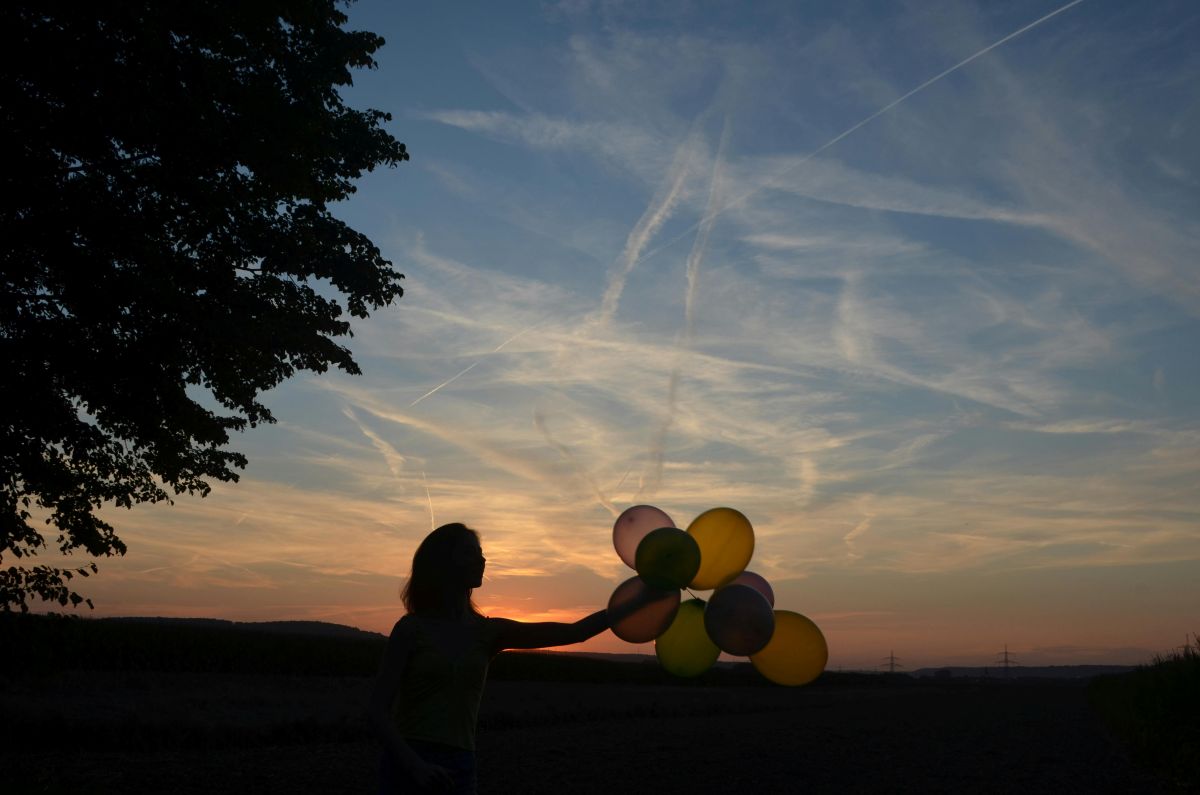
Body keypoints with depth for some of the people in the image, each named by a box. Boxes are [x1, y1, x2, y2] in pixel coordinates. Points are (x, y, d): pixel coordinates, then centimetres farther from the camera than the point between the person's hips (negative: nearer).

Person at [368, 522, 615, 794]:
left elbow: (573, 632, 0)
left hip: (459, 770, 3)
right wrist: (415, 764, -23)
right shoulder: (411, 629, -4)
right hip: (408, 766, -3)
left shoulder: (488, 633, 6)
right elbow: (377, 709, -9)